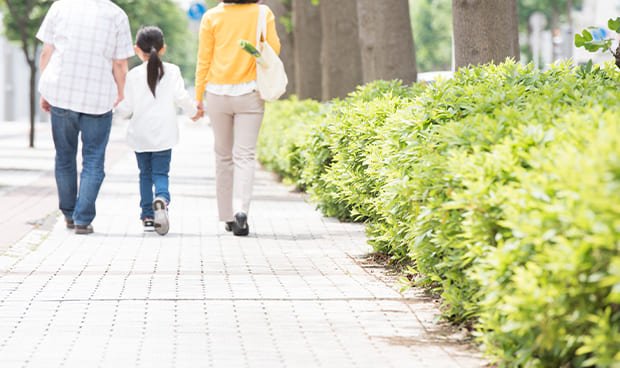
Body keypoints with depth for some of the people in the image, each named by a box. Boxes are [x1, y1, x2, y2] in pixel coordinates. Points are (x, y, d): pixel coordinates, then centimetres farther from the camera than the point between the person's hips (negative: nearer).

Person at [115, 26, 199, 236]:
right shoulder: (172, 71, -2)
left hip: (139, 135, 0)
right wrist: (193, 110, 14)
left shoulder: (134, 75, -3)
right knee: (161, 173, 3)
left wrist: (115, 110, 18)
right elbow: (181, 98, -6)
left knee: (145, 174, 13)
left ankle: (148, 216, 12)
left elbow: (127, 108, -4)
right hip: (163, 135, 0)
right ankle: (161, 199, -29)